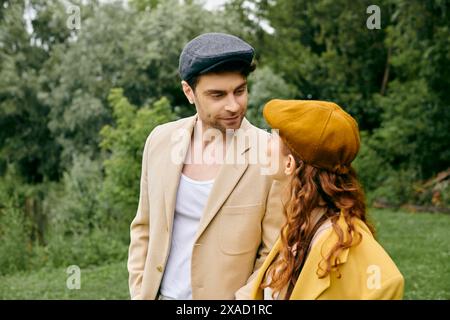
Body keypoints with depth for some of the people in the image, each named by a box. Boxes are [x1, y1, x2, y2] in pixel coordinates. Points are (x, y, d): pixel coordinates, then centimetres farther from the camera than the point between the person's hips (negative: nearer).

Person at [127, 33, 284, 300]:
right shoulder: (160, 140, -3)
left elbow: (276, 256, -12)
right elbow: (145, 228, 7)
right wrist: (139, 292, 0)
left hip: (227, 295, -3)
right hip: (160, 293, 4)